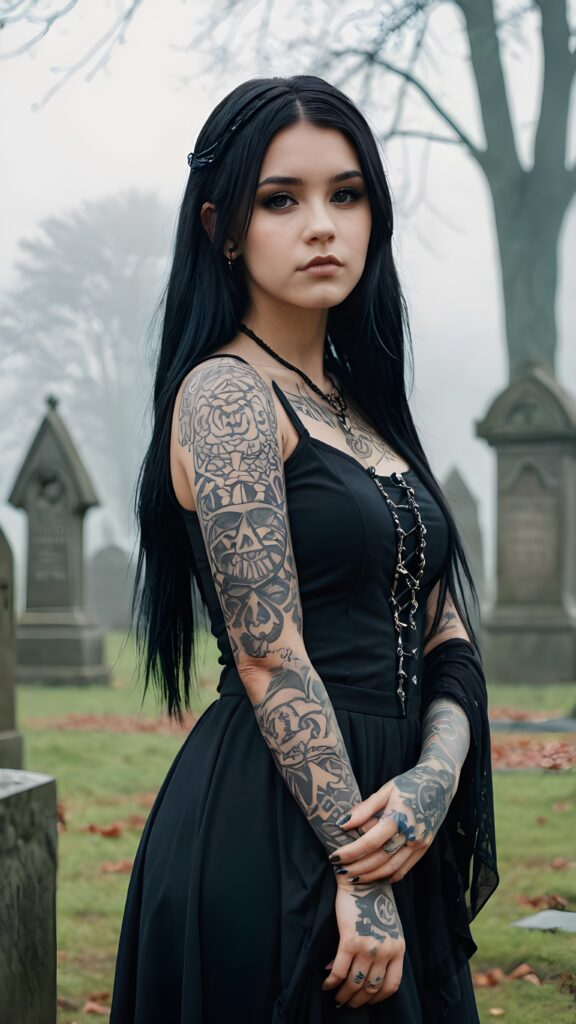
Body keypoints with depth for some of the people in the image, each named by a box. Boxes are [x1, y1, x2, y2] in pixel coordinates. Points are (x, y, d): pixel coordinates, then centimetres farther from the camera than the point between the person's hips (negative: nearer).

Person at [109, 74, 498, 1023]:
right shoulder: (226, 395, -11)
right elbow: (270, 657, -18)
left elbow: (447, 632, 7)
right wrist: (360, 881, -20)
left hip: (374, 812, 8)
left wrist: (434, 776, -12)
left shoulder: (365, 409, 13)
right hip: (272, 832, -8)